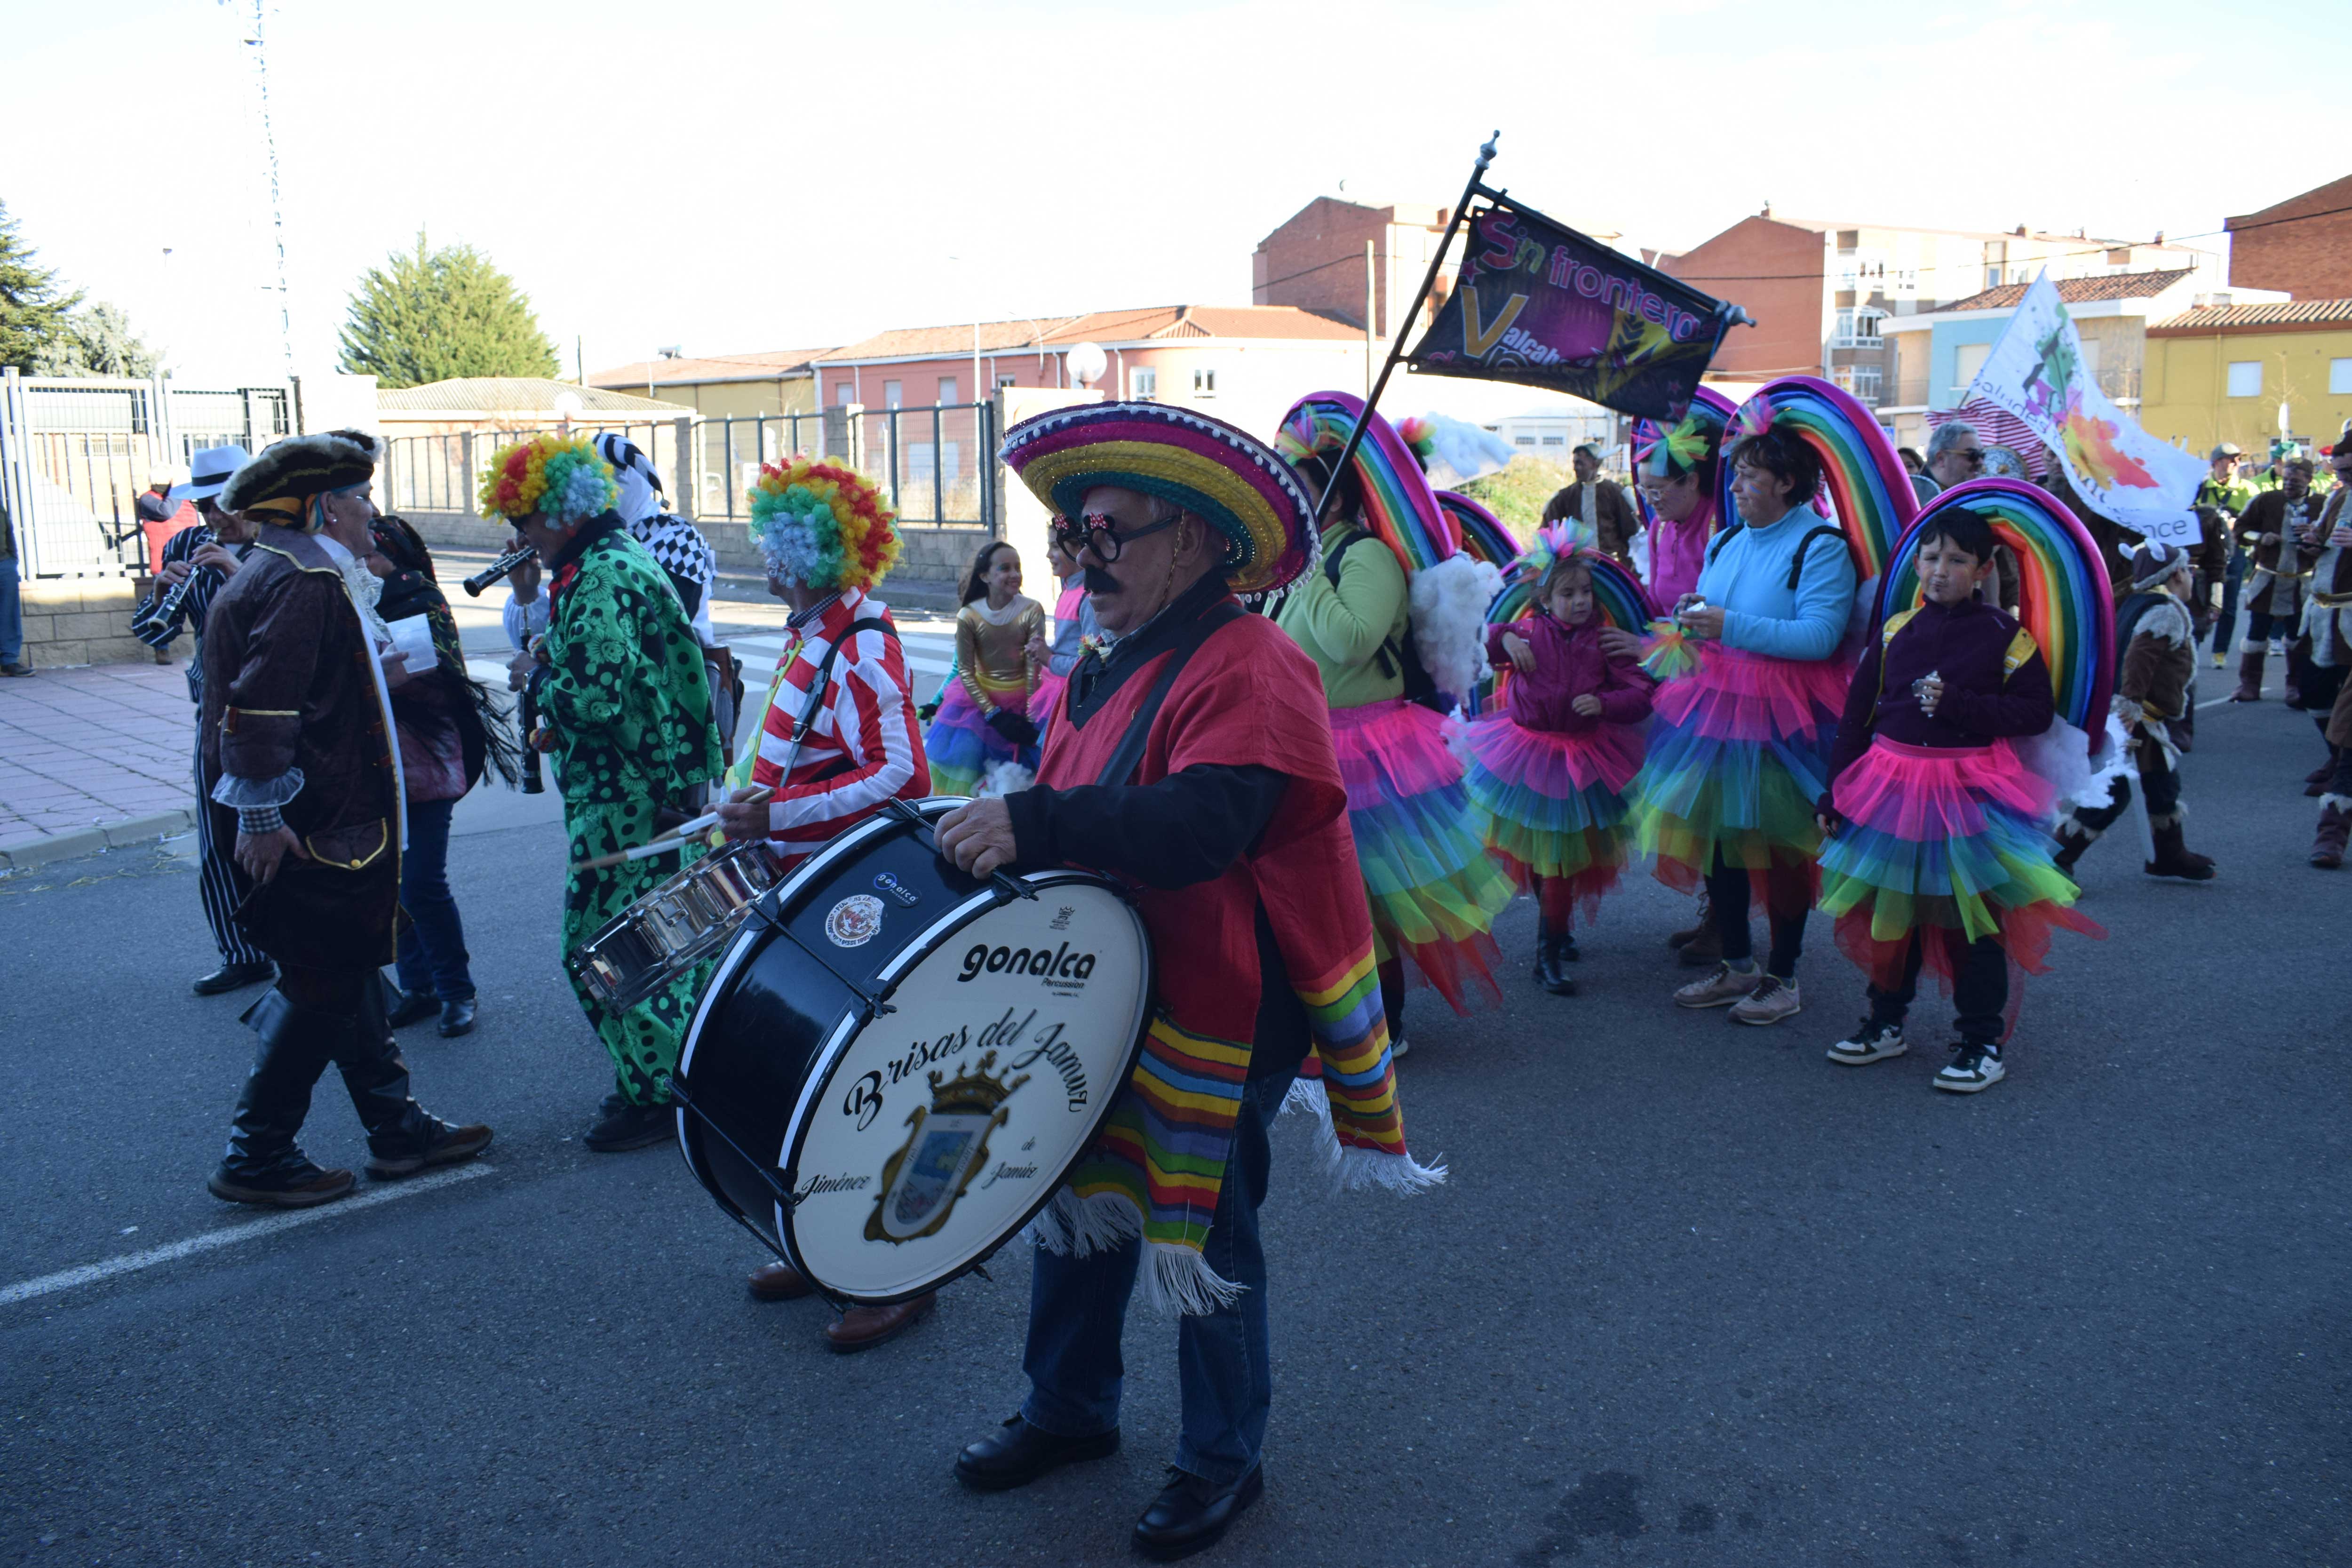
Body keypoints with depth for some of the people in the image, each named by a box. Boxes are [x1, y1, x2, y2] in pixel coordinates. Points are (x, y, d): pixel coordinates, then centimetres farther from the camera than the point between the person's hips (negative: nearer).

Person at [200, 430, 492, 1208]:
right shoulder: (304, 580, -17)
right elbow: (261, 705, -26)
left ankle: (398, 1129, 24)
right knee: (323, 987, -1)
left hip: (325, 822, 11)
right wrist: (261, 815, -26)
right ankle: (256, 1157, 9)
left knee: (347, 973, 15)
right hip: (310, 827, -11)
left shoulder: (280, 570, 17)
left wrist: (375, 675, 21)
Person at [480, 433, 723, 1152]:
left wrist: (540, 673, -8)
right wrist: (560, 726, 10)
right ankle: (659, 1073, 29)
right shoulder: (625, 557, 14)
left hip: (622, 800, -10)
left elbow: (596, 700, -27)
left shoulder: (598, 584, -19)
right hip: (655, 787, 10)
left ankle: (654, 1095, 6)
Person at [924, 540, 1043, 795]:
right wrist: (993, 715, -11)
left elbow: (1034, 666, -9)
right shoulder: (968, 616, -9)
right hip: (979, 698, 1)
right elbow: (965, 671, -4)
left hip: (1020, 700, -1)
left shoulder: (1031, 611, -11)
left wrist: (1030, 716, -12)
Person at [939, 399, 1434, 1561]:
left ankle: (1223, 1457, 28)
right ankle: (1069, 1409, 40)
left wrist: (1034, 827, -41)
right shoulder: (1107, 669, 11)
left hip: (1219, 1007, -8)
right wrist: (995, 833, 2)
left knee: (1206, 1228, 7)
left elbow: (1208, 821, -35)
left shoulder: (1248, 671, -20)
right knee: (1078, 1194, 18)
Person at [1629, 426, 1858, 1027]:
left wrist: (1730, 626, -25)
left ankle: (1783, 977, 14)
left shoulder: (1820, 545, -9)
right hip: (1716, 702, 7)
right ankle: (1737, 965, 25)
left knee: (1780, 842, 0)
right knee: (1714, 831, 10)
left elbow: (1820, 637, -20)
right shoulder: (1725, 542, 14)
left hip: (1782, 714, -7)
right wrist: (1693, 615, 0)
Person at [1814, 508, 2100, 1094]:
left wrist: (1958, 704, -17)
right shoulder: (1895, 631, 5)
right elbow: (1856, 717, 6)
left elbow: (2037, 712, -9)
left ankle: (1982, 1043, 12)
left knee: (1973, 916, 2)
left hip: (1971, 792, -3)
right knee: (1890, 909, 14)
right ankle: (1886, 1022, 29)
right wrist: (1833, 796, 4)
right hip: (1890, 784, 4)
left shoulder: (2006, 636, -4)